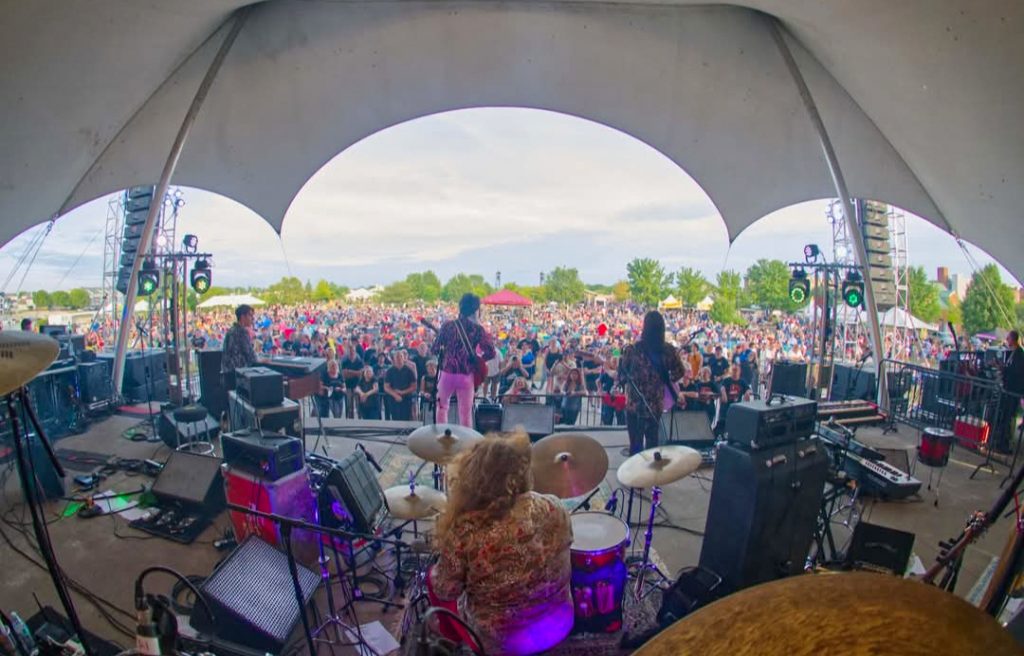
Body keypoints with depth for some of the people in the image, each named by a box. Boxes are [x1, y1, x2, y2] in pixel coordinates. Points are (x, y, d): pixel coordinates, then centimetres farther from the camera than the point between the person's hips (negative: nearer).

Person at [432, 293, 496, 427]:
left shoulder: (447, 325, -1)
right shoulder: (478, 329, -4)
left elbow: (434, 349, -1)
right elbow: (491, 352, -9)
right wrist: (477, 360, 8)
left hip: (447, 373, 1)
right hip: (466, 375, -1)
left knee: (442, 407, 20)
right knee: (466, 412, 10)